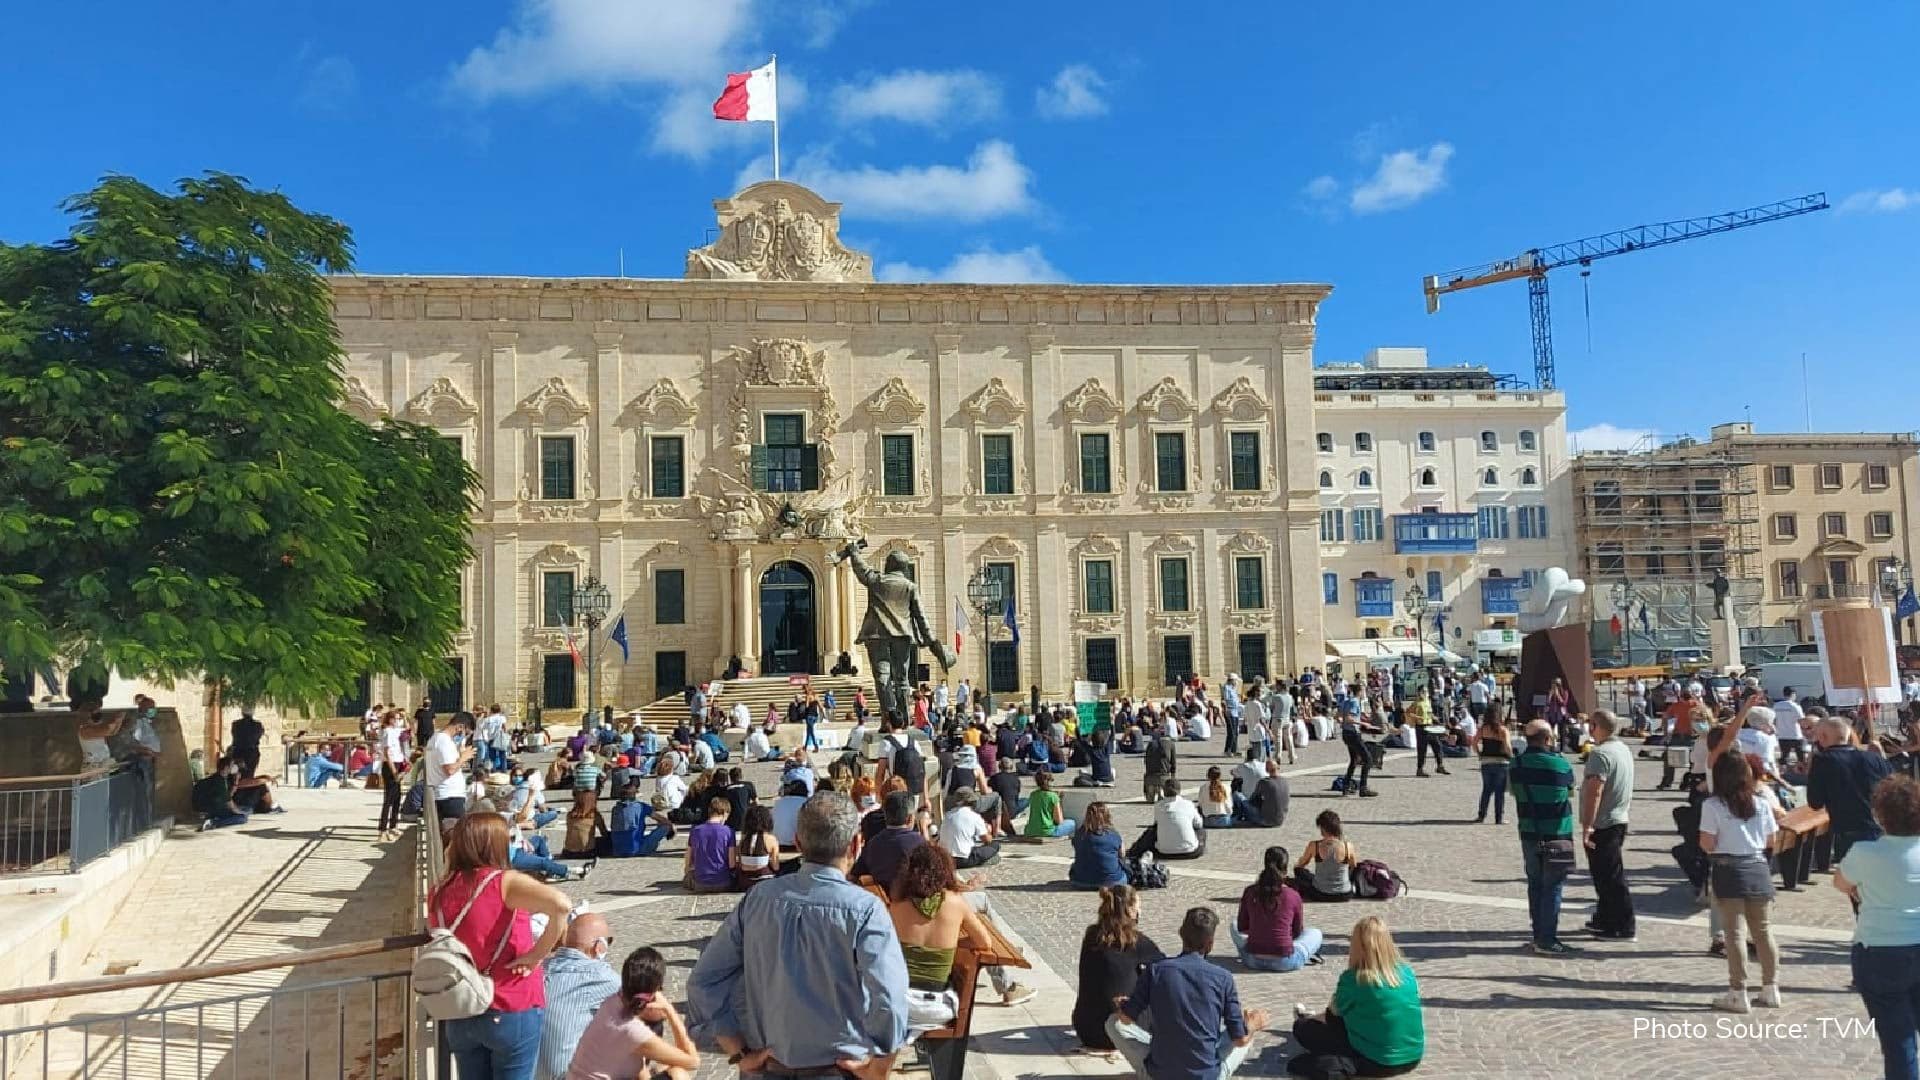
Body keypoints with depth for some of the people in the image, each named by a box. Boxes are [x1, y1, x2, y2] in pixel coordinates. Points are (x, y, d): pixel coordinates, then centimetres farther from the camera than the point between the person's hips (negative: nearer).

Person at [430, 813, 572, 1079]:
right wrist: (538, 954, -19)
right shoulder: (505, 883, -15)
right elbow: (560, 904, -33)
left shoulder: (438, 893, 1)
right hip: (513, 1013, -5)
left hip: (460, 1016, 5)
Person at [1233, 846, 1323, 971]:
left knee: (1234, 923, 30)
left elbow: (1241, 927, 6)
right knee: (1315, 933, 26)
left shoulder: (1250, 892, -4)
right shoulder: (1293, 896, -9)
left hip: (1253, 961, 1)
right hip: (1284, 963, -1)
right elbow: (1298, 931, 5)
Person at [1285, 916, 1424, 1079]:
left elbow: (1336, 1010, 2)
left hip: (1377, 1062, -5)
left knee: (1302, 1027, 6)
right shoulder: (1407, 971, -2)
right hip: (1414, 1057, 5)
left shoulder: (1353, 979, -17)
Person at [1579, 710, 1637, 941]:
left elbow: (1594, 792, -25)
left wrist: (1587, 826, -24)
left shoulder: (1600, 754, -20)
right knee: (1606, 875, 18)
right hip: (1619, 820, 10)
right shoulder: (1624, 749, 12)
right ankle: (1603, 921, 28)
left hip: (1602, 825, -10)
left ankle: (1623, 928, 1)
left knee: (1610, 877, -4)